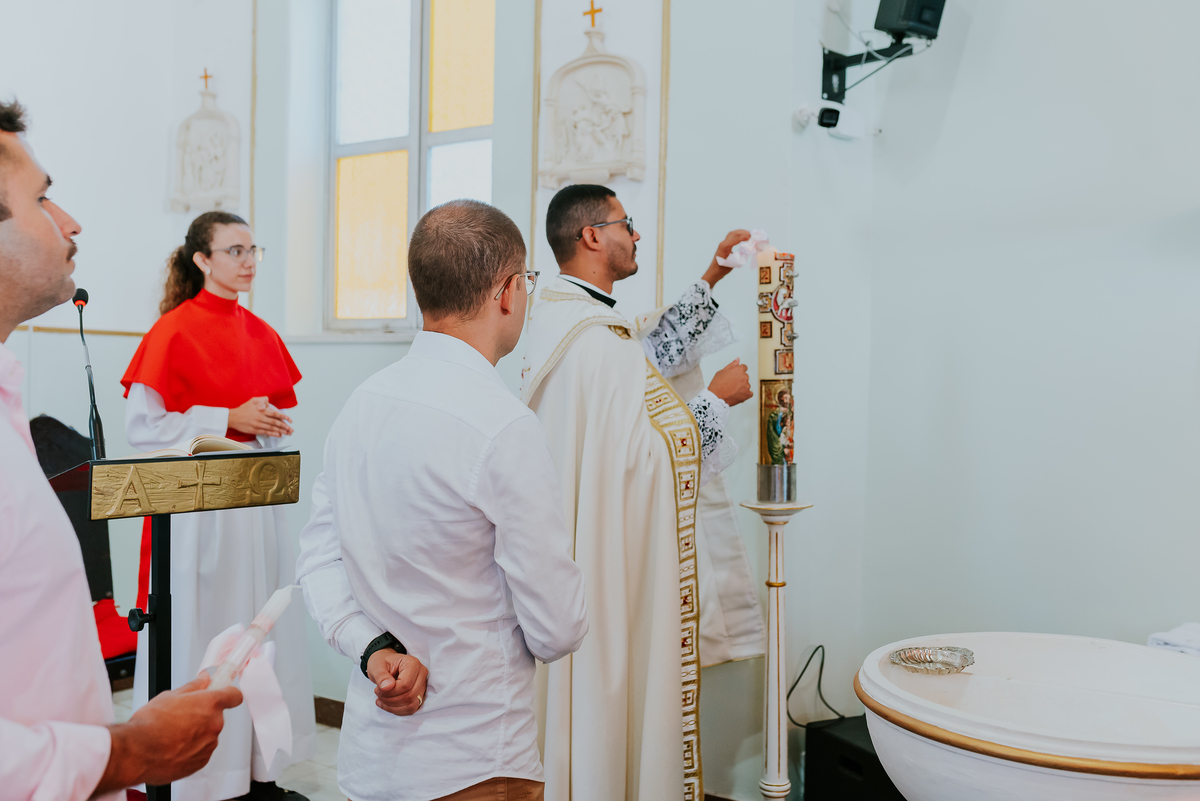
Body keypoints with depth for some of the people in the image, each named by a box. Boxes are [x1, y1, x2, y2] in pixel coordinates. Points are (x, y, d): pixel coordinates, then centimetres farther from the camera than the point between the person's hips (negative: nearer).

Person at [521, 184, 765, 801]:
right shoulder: (599, 339, -23)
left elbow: (656, 353, 16)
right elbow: (664, 448, -21)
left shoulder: (556, 319, 10)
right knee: (620, 688, 5)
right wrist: (719, 396, -4)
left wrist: (713, 276, 17)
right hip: (621, 563, -10)